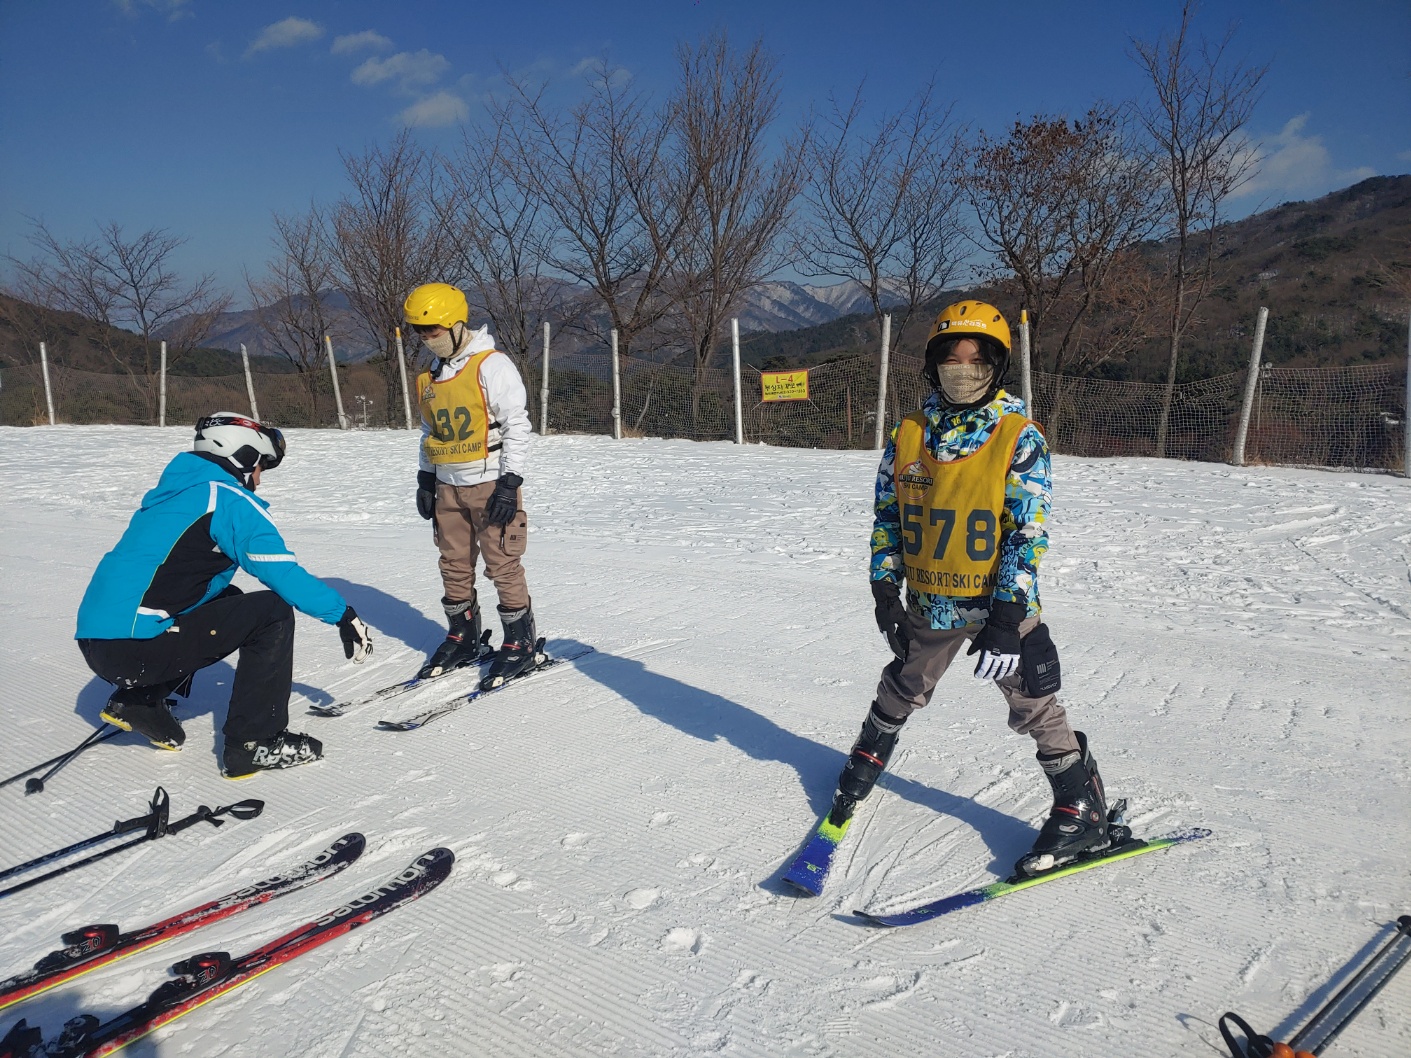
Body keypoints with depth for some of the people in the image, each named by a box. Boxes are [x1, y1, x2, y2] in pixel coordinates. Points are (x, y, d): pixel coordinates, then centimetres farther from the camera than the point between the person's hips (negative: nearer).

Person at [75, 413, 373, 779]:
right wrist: (343, 615, -5)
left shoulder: (176, 491, 18)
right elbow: (285, 574, -15)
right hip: (132, 649, -9)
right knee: (272, 613, -6)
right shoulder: (229, 499, -8)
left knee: (228, 603, 25)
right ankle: (253, 743, -4)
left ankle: (140, 699, 19)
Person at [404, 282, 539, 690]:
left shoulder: (492, 366, -13)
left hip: (490, 483, -7)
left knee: (503, 565, -3)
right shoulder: (430, 375, 10)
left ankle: (521, 644, 9)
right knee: (454, 566, 12)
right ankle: (462, 639, 27)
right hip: (448, 487, 7)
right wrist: (425, 480, 15)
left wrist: (510, 484, -18)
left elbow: (516, 426, -15)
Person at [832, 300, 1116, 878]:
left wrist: (1009, 611, -18)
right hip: (929, 601, 4)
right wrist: (885, 585, 2)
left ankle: (1083, 814, 19)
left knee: (1034, 706, 2)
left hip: (998, 601, -3)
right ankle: (864, 764, 46)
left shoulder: (1020, 438, -10)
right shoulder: (908, 435, 0)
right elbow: (887, 515, 8)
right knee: (902, 691, 21)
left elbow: (1030, 529, -13)